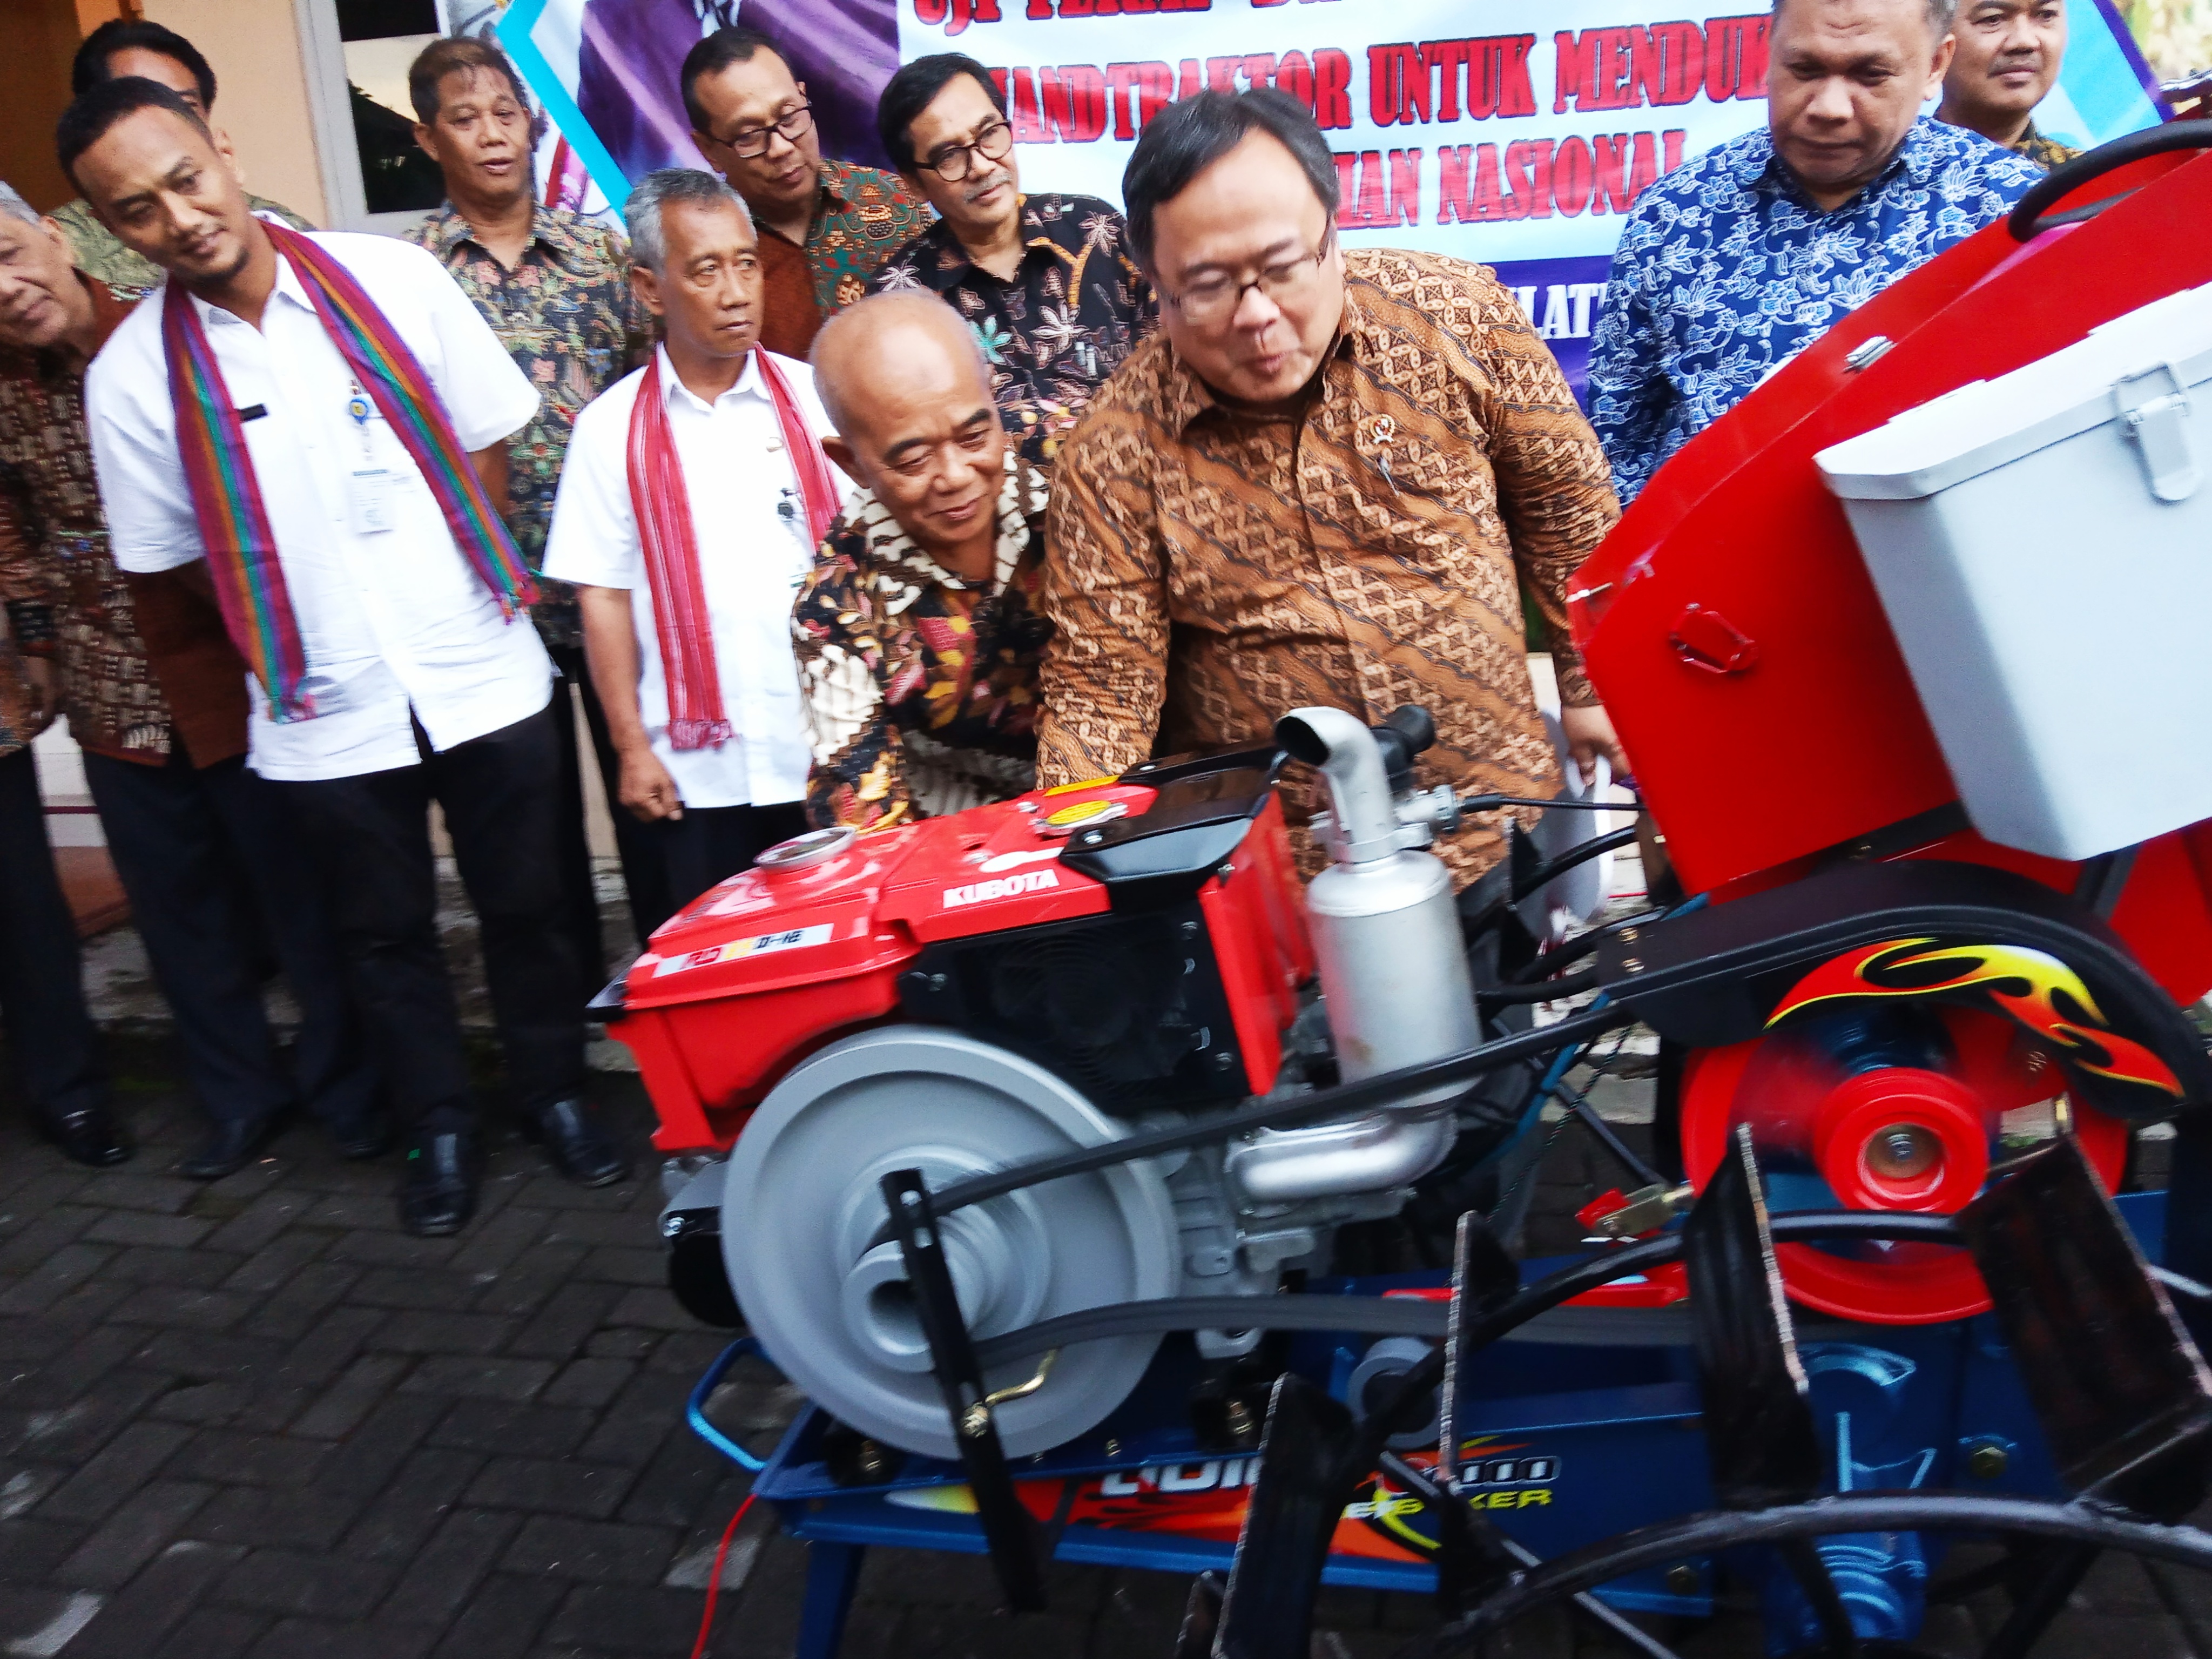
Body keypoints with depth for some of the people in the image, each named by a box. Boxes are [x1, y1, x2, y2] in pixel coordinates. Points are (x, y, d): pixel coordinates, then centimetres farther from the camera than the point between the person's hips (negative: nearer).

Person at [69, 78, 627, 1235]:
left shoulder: (390, 279, -7)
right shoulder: (131, 375, -6)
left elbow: (489, 442, 2)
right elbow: (172, 560, 4)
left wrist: (450, 579, 5)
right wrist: (295, 629, 6)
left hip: (482, 673, 0)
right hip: (324, 717, 1)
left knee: (525, 905, 12)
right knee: (385, 934, 15)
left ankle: (555, 1092, 34)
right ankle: (440, 1126, 35)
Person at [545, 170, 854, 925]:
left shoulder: (811, 396, 2)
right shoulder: (613, 428, 1)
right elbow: (604, 595, 3)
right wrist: (632, 746, -1)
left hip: (832, 750, 0)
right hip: (700, 772, 0)